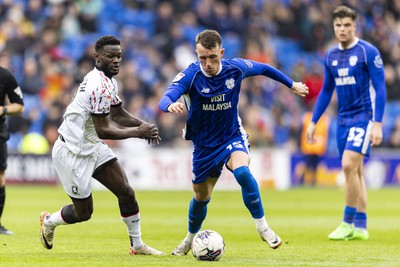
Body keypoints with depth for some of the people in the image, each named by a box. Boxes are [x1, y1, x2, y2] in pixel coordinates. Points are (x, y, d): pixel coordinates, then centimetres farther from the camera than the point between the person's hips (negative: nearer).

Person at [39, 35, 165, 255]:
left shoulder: (109, 81, 5)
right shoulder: (101, 86, -27)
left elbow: (118, 115, 16)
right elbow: (103, 131, -27)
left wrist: (144, 125, -2)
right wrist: (138, 132, -20)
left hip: (92, 146, 9)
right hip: (72, 152, -9)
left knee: (126, 192, 0)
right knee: (83, 212, 3)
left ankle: (137, 245, 11)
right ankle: (49, 221, 32)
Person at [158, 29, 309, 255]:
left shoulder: (236, 68, -15)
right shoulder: (191, 75, -22)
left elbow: (263, 68, 7)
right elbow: (165, 99, -39)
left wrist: (292, 85, 17)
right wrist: (171, 105, -63)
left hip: (233, 137, -1)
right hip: (204, 145, 1)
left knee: (242, 171, -33)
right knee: (201, 197, 15)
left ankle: (263, 228, -19)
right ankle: (190, 239, 45)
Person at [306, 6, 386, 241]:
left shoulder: (368, 52, -9)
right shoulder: (331, 56, 9)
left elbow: (380, 88, -10)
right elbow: (326, 91, 18)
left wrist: (378, 123, -17)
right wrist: (313, 122, 15)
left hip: (364, 116, -6)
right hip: (343, 119, 6)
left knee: (349, 165, -18)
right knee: (355, 171, 8)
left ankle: (348, 223, -10)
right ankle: (360, 227, 12)